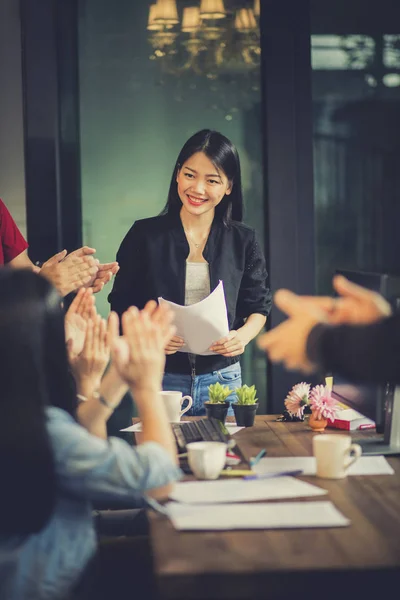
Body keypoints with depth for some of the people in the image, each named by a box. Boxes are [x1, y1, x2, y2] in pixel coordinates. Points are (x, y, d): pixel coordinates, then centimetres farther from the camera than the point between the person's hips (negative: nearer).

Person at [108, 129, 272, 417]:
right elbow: (122, 308, 1)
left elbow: (258, 308, 10)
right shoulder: (145, 235, 0)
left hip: (222, 381, 1)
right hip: (159, 380, -1)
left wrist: (242, 336, -11)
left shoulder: (243, 240, 5)